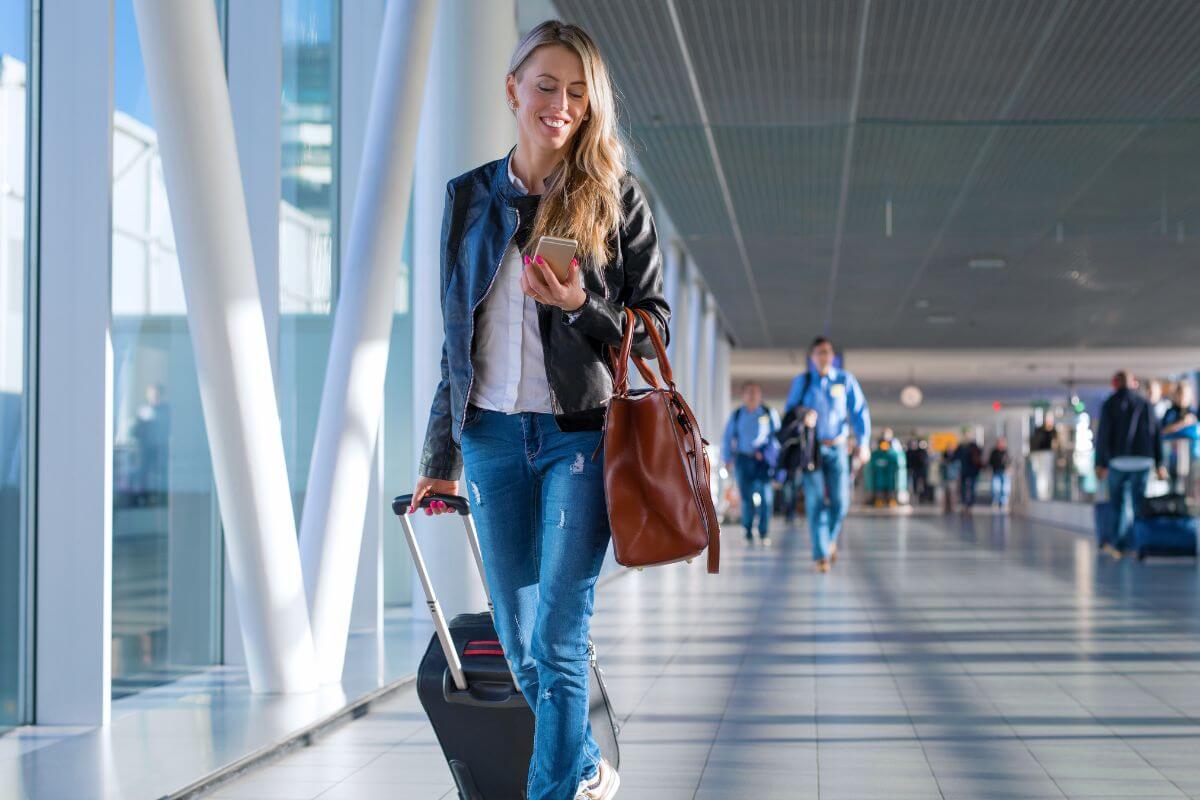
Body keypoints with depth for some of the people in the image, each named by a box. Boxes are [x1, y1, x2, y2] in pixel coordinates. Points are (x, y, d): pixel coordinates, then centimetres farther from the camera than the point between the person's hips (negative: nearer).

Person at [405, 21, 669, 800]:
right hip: (493, 435, 4)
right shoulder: (471, 197, 10)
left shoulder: (616, 200, 0)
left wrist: (581, 305, -18)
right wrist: (443, 456, 16)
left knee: (559, 640, -9)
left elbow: (654, 327, 2)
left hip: (581, 435, -4)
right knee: (521, 647, 10)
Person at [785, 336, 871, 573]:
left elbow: (859, 411, 0)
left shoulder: (845, 380, 4)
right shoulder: (801, 381, 3)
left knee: (840, 501, -5)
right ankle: (820, 555, -7)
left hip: (837, 448, 1)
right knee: (815, 501, -9)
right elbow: (790, 414, 5)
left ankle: (831, 538, 25)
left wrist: (864, 442, -11)